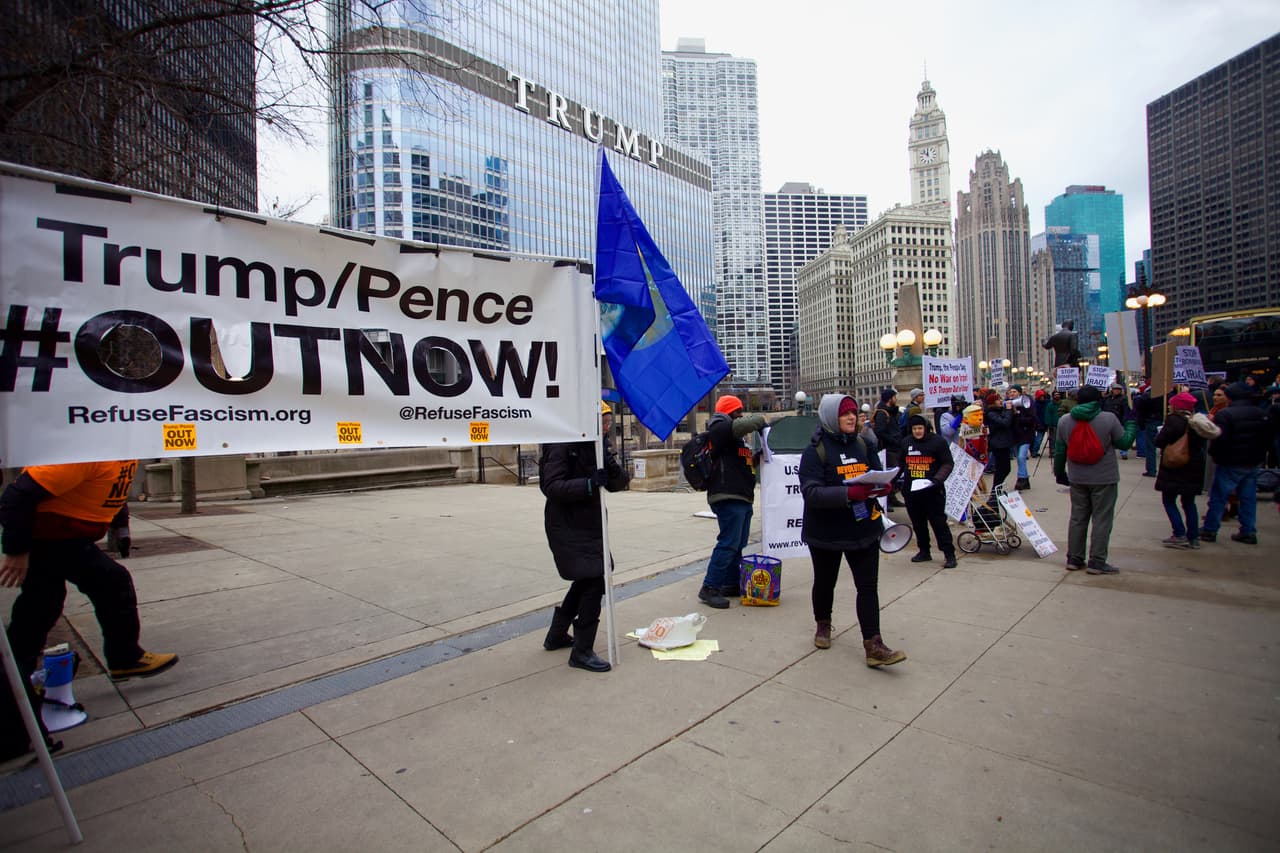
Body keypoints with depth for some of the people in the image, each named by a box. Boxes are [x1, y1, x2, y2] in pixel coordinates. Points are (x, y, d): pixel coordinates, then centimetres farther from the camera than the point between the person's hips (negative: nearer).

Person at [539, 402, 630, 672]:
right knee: (594, 581, -13)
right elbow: (551, 486, -24)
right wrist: (589, 484, -34)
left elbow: (618, 485, 4)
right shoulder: (563, 446, -17)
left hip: (590, 523, 9)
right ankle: (582, 652, 0)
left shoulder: (601, 445, 6)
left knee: (586, 579, 20)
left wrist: (614, 469, -18)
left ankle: (556, 636, 39)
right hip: (566, 525, -9)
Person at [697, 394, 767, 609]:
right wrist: (760, 420, -5)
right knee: (728, 543, -11)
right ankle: (709, 589, -6)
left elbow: (745, 461, 31)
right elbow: (745, 424, -26)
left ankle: (731, 584, 25)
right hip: (728, 497, -11)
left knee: (737, 544, 15)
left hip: (741, 498, 11)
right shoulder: (720, 429, -10)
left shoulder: (734, 435, 24)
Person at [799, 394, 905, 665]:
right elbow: (811, 492, -23)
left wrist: (882, 486, -15)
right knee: (825, 582, 17)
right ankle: (823, 625, 41)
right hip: (826, 532, -3)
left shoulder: (863, 446, 4)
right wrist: (849, 493, -35)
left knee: (868, 586, 0)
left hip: (863, 529, 4)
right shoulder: (815, 451, -13)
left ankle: (873, 646, 5)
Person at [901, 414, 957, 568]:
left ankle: (949, 554, 4)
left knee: (938, 522, -3)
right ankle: (924, 551, 24)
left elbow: (947, 464, -6)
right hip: (911, 490, 5)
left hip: (932, 491, -5)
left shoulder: (938, 441, -5)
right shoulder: (907, 442, 10)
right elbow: (901, 463, 20)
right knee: (918, 523, 11)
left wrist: (938, 479, -19)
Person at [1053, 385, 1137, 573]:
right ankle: (1097, 562, 5)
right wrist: (1132, 425, 16)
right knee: (1102, 520, 3)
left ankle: (1074, 558, 16)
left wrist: (1059, 472, 17)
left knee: (1077, 518, 12)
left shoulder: (1064, 421, 0)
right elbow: (1124, 443, -1)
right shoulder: (1109, 419, -11)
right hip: (1104, 479, -4)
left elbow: (1059, 450, 6)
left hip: (1077, 479, 4)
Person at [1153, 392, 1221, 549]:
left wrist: (1158, 435, 1)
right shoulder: (1197, 421, 4)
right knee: (1189, 502, 15)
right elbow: (1203, 444, 12)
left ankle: (1180, 535, -4)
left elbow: (1159, 442, -18)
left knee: (1168, 501, 2)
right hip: (1194, 468, 7)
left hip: (1174, 468, -7)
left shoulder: (1174, 420, -16)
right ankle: (1194, 537, 16)